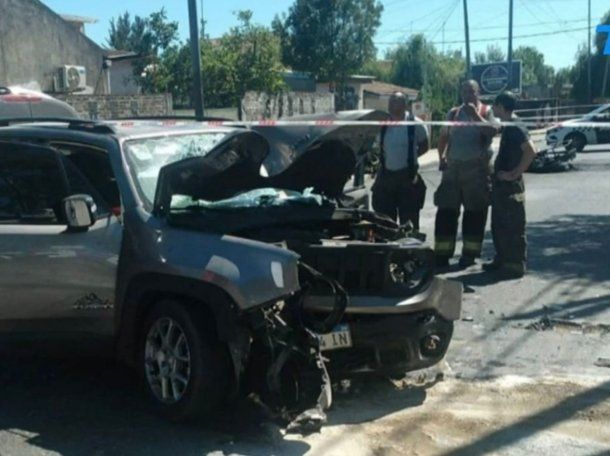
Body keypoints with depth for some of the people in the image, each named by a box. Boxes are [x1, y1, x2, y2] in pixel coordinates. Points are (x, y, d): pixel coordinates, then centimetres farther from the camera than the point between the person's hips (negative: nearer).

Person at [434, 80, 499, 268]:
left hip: (477, 169, -3)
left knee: (474, 213, 1)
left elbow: (492, 130, -14)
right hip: (453, 168, 3)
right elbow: (443, 137, 17)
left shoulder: (486, 112, 4)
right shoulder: (453, 113, 14)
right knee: (446, 211, 1)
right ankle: (442, 253, 7)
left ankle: (469, 254, 10)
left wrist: (475, 115, -18)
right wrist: (441, 157, 4)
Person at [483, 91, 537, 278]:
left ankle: (515, 265, 6)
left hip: (511, 186, -10)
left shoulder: (515, 127, -16)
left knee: (513, 227, -2)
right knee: (498, 225, 17)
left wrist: (515, 173, -23)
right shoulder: (507, 126, 13)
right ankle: (502, 260, 27)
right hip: (501, 184, 10)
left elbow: (531, 151, -28)